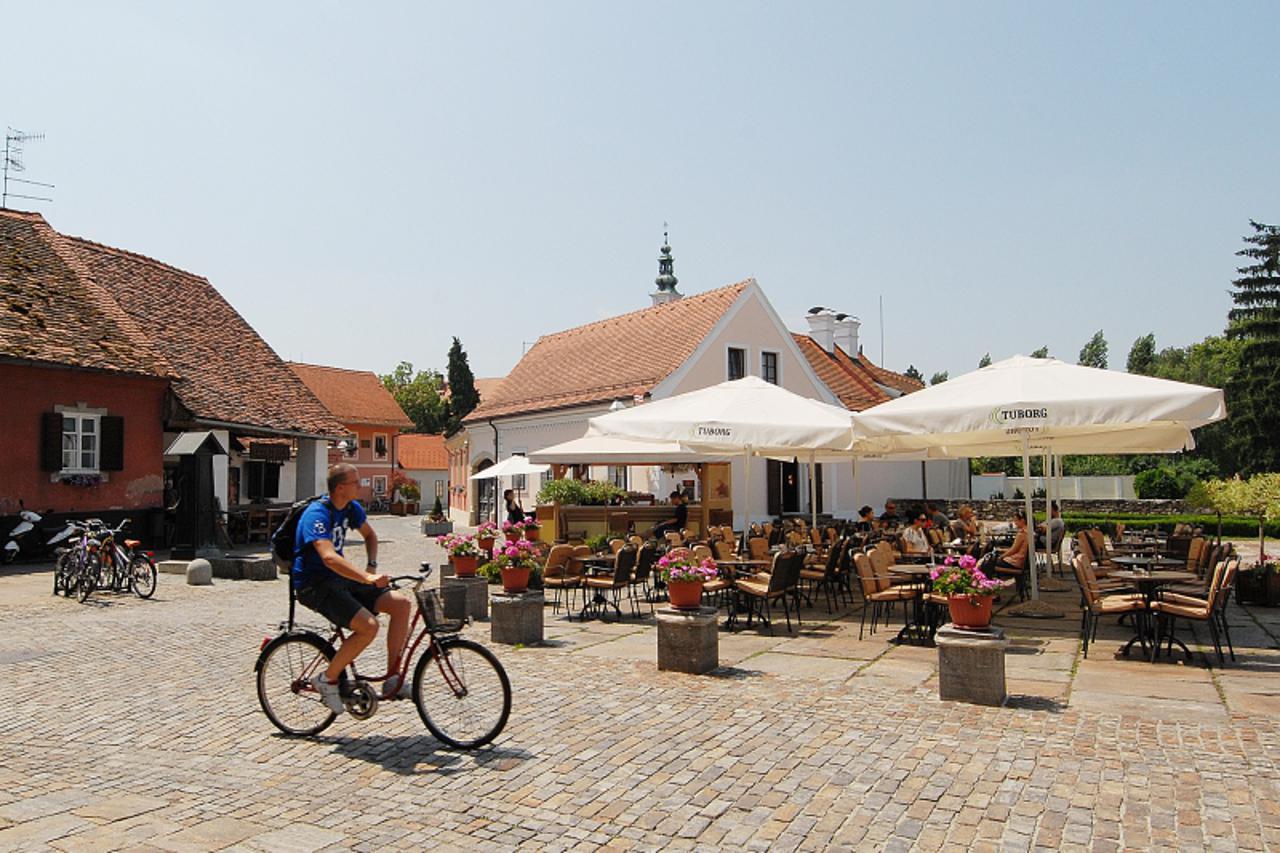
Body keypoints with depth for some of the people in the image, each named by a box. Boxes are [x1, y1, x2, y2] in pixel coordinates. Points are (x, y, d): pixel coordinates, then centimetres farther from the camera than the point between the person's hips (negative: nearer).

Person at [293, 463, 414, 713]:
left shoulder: (351, 508, 5)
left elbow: (370, 536, 23)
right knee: (368, 625, -29)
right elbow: (329, 557, -36)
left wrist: (371, 566, 6)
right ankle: (327, 679, -5)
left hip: (340, 579, 8)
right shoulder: (317, 514, -21)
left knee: (402, 603, -9)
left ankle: (393, 680, -2)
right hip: (314, 585, -8)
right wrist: (367, 578, -45)